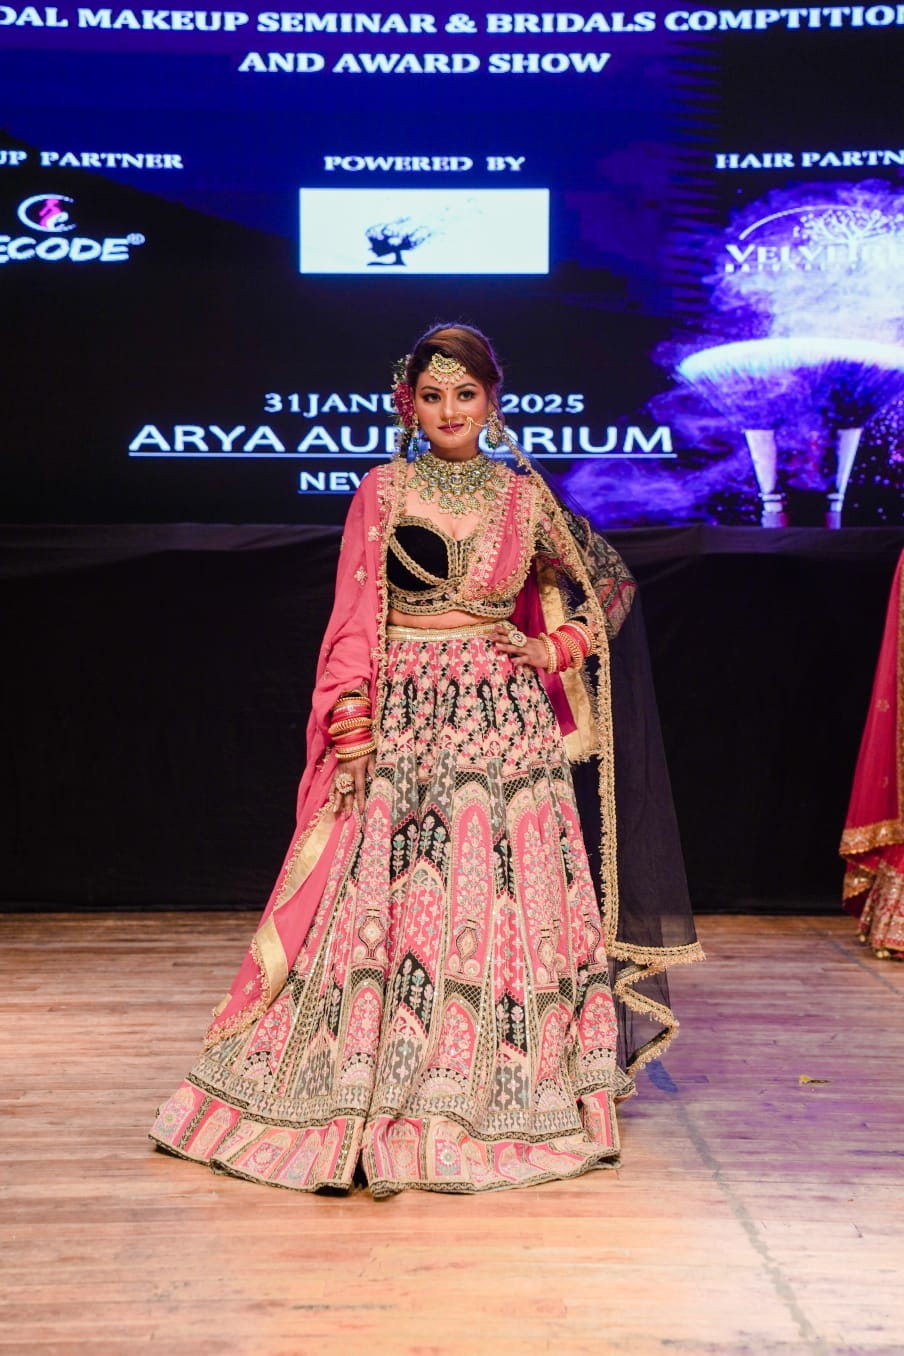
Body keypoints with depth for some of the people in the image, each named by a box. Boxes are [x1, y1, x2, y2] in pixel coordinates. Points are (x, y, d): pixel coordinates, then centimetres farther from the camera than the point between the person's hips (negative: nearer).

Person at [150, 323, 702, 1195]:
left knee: (506, 898, 2)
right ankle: (380, 1103, 7)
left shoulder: (523, 495, 9)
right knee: (394, 900, -3)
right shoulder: (384, 493, 3)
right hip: (405, 720, -2)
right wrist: (351, 737, -9)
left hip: (505, 721, 2)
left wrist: (555, 647, 3)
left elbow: (611, 583, 19)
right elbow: (355, 624, -1)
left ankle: (493, 1101, 16)